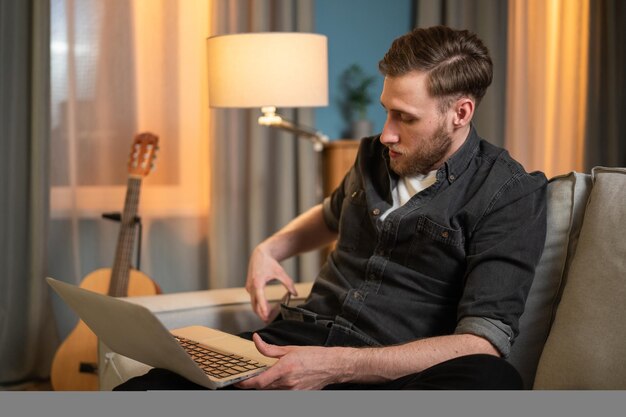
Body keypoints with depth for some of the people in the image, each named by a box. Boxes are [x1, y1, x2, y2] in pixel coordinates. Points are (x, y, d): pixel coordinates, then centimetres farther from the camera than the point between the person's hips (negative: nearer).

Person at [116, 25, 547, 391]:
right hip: (301, 335, 3)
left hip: (389, 371, -2)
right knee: (141, 388, -23)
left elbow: (482, 342, -17)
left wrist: (337, 366, -26)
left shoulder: (509, 195, -6)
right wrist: (269, 249, 17)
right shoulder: (375, 157, 14)